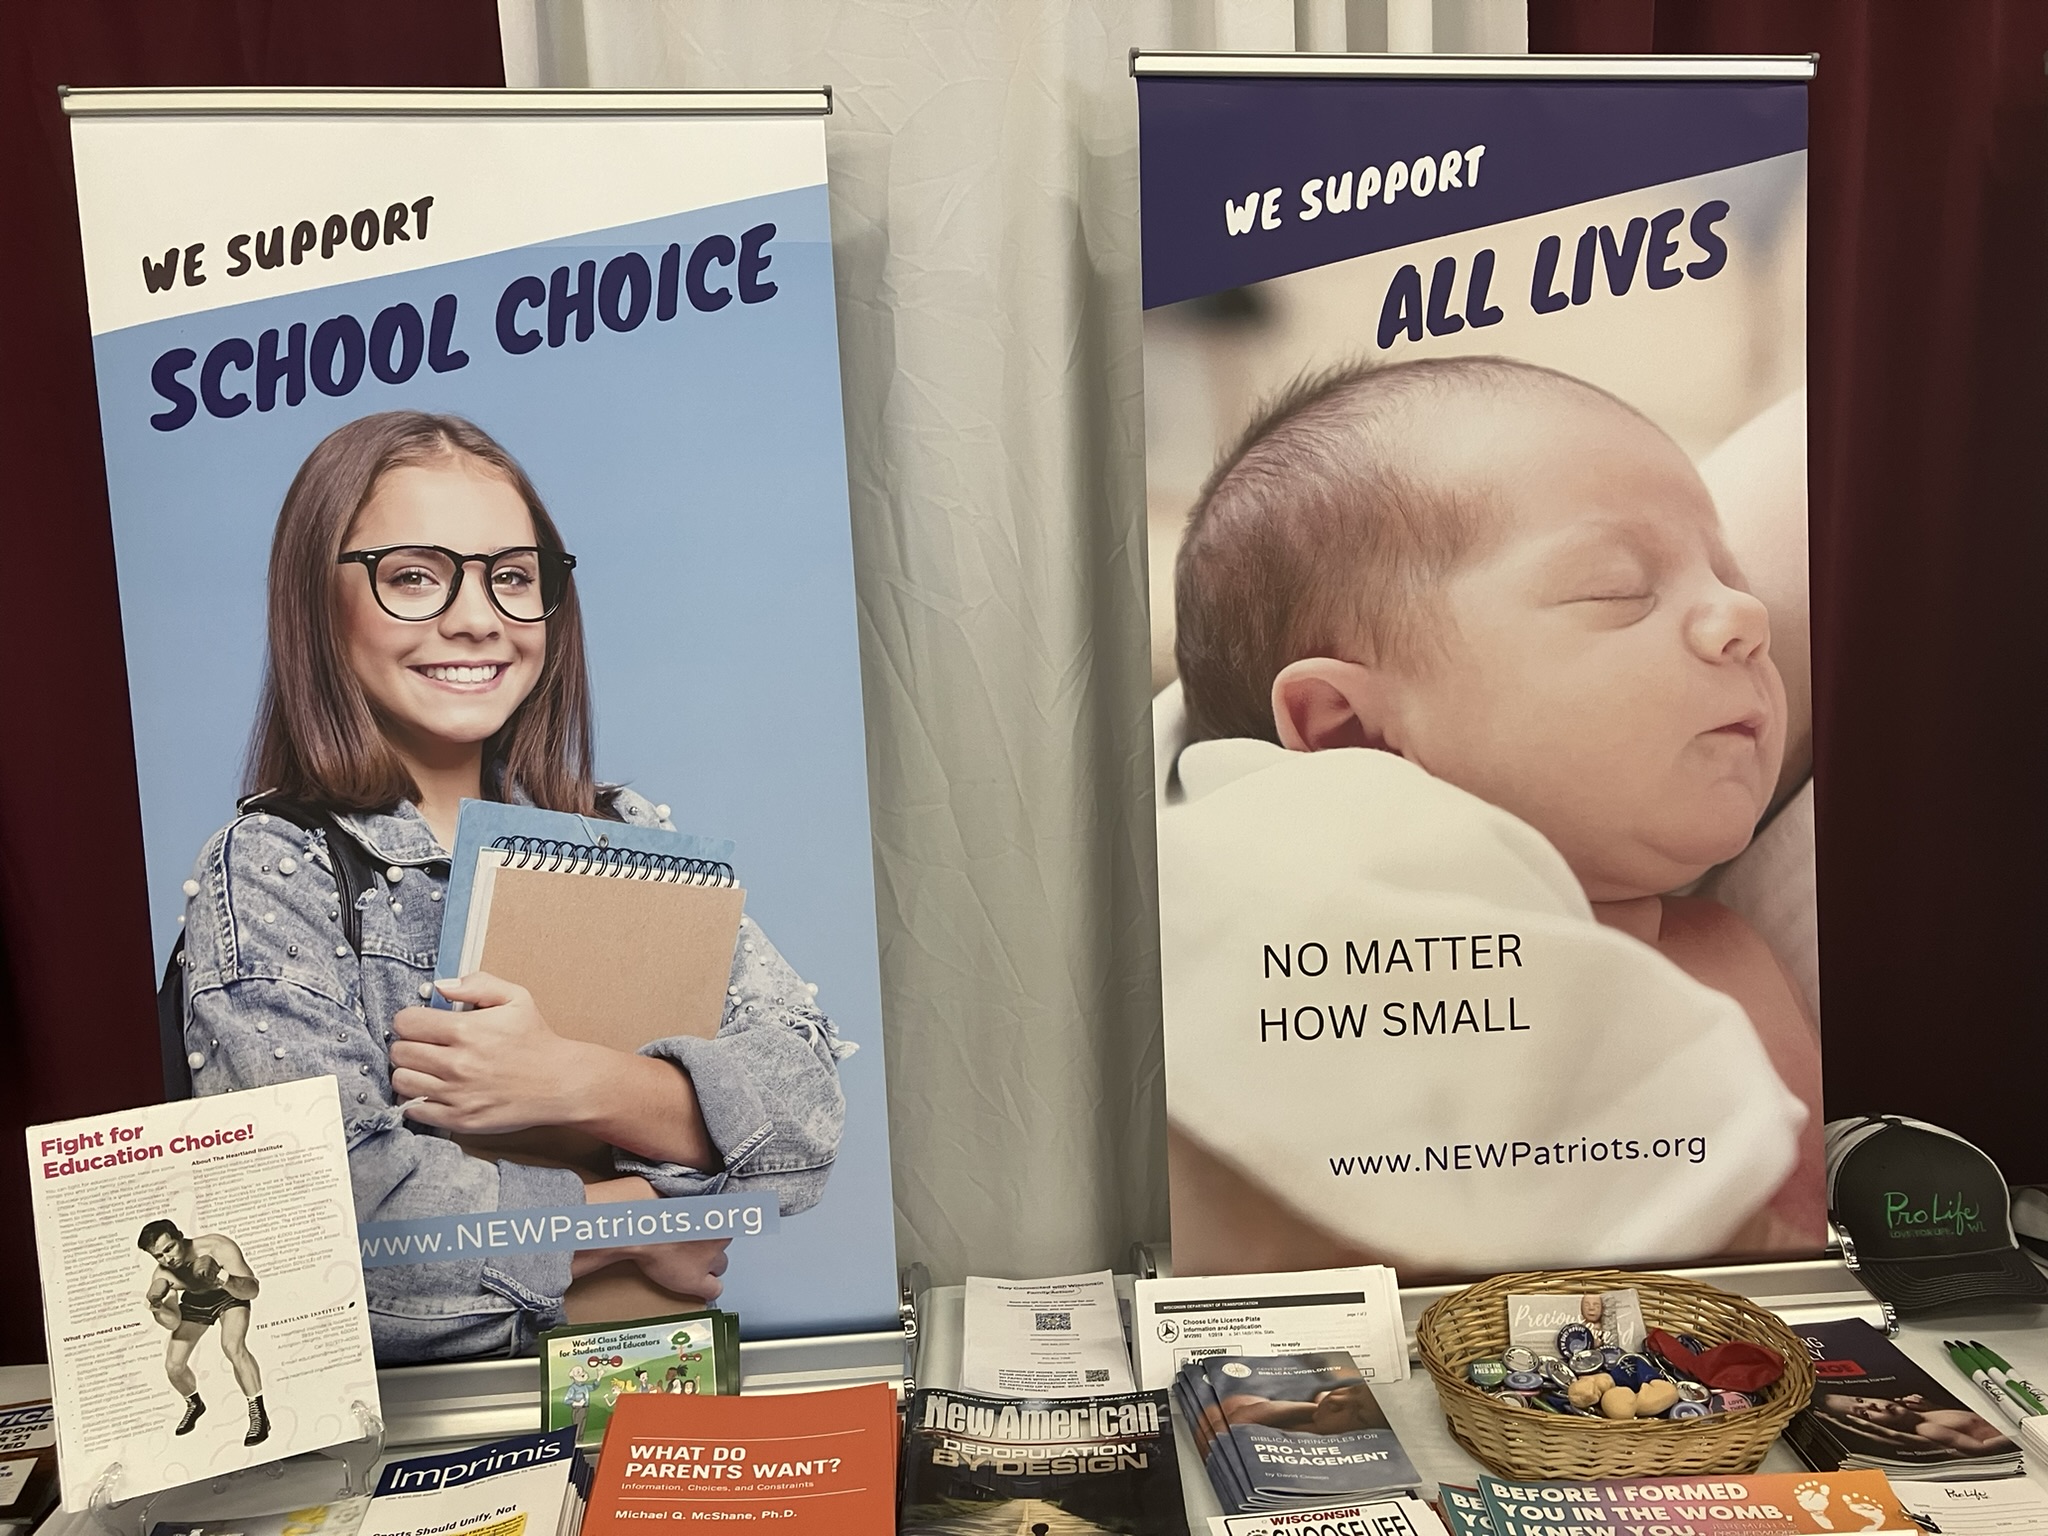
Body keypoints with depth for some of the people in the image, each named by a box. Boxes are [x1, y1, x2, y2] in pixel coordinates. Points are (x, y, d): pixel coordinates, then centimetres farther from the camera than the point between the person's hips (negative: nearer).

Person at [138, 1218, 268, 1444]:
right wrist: (157, 1309, -43)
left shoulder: (219, 1248, -36)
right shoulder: (162, 1276, -24)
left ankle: (258, 1414, -18)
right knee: (173, 1367, -2)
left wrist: (221, 1278, -52)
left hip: (230, 1294, -4)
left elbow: (252, 1290, -35)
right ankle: (194, 1404, 33)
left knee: (233, 1347, -29)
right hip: (194, 1301, 4)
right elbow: (173, 1323, -22)